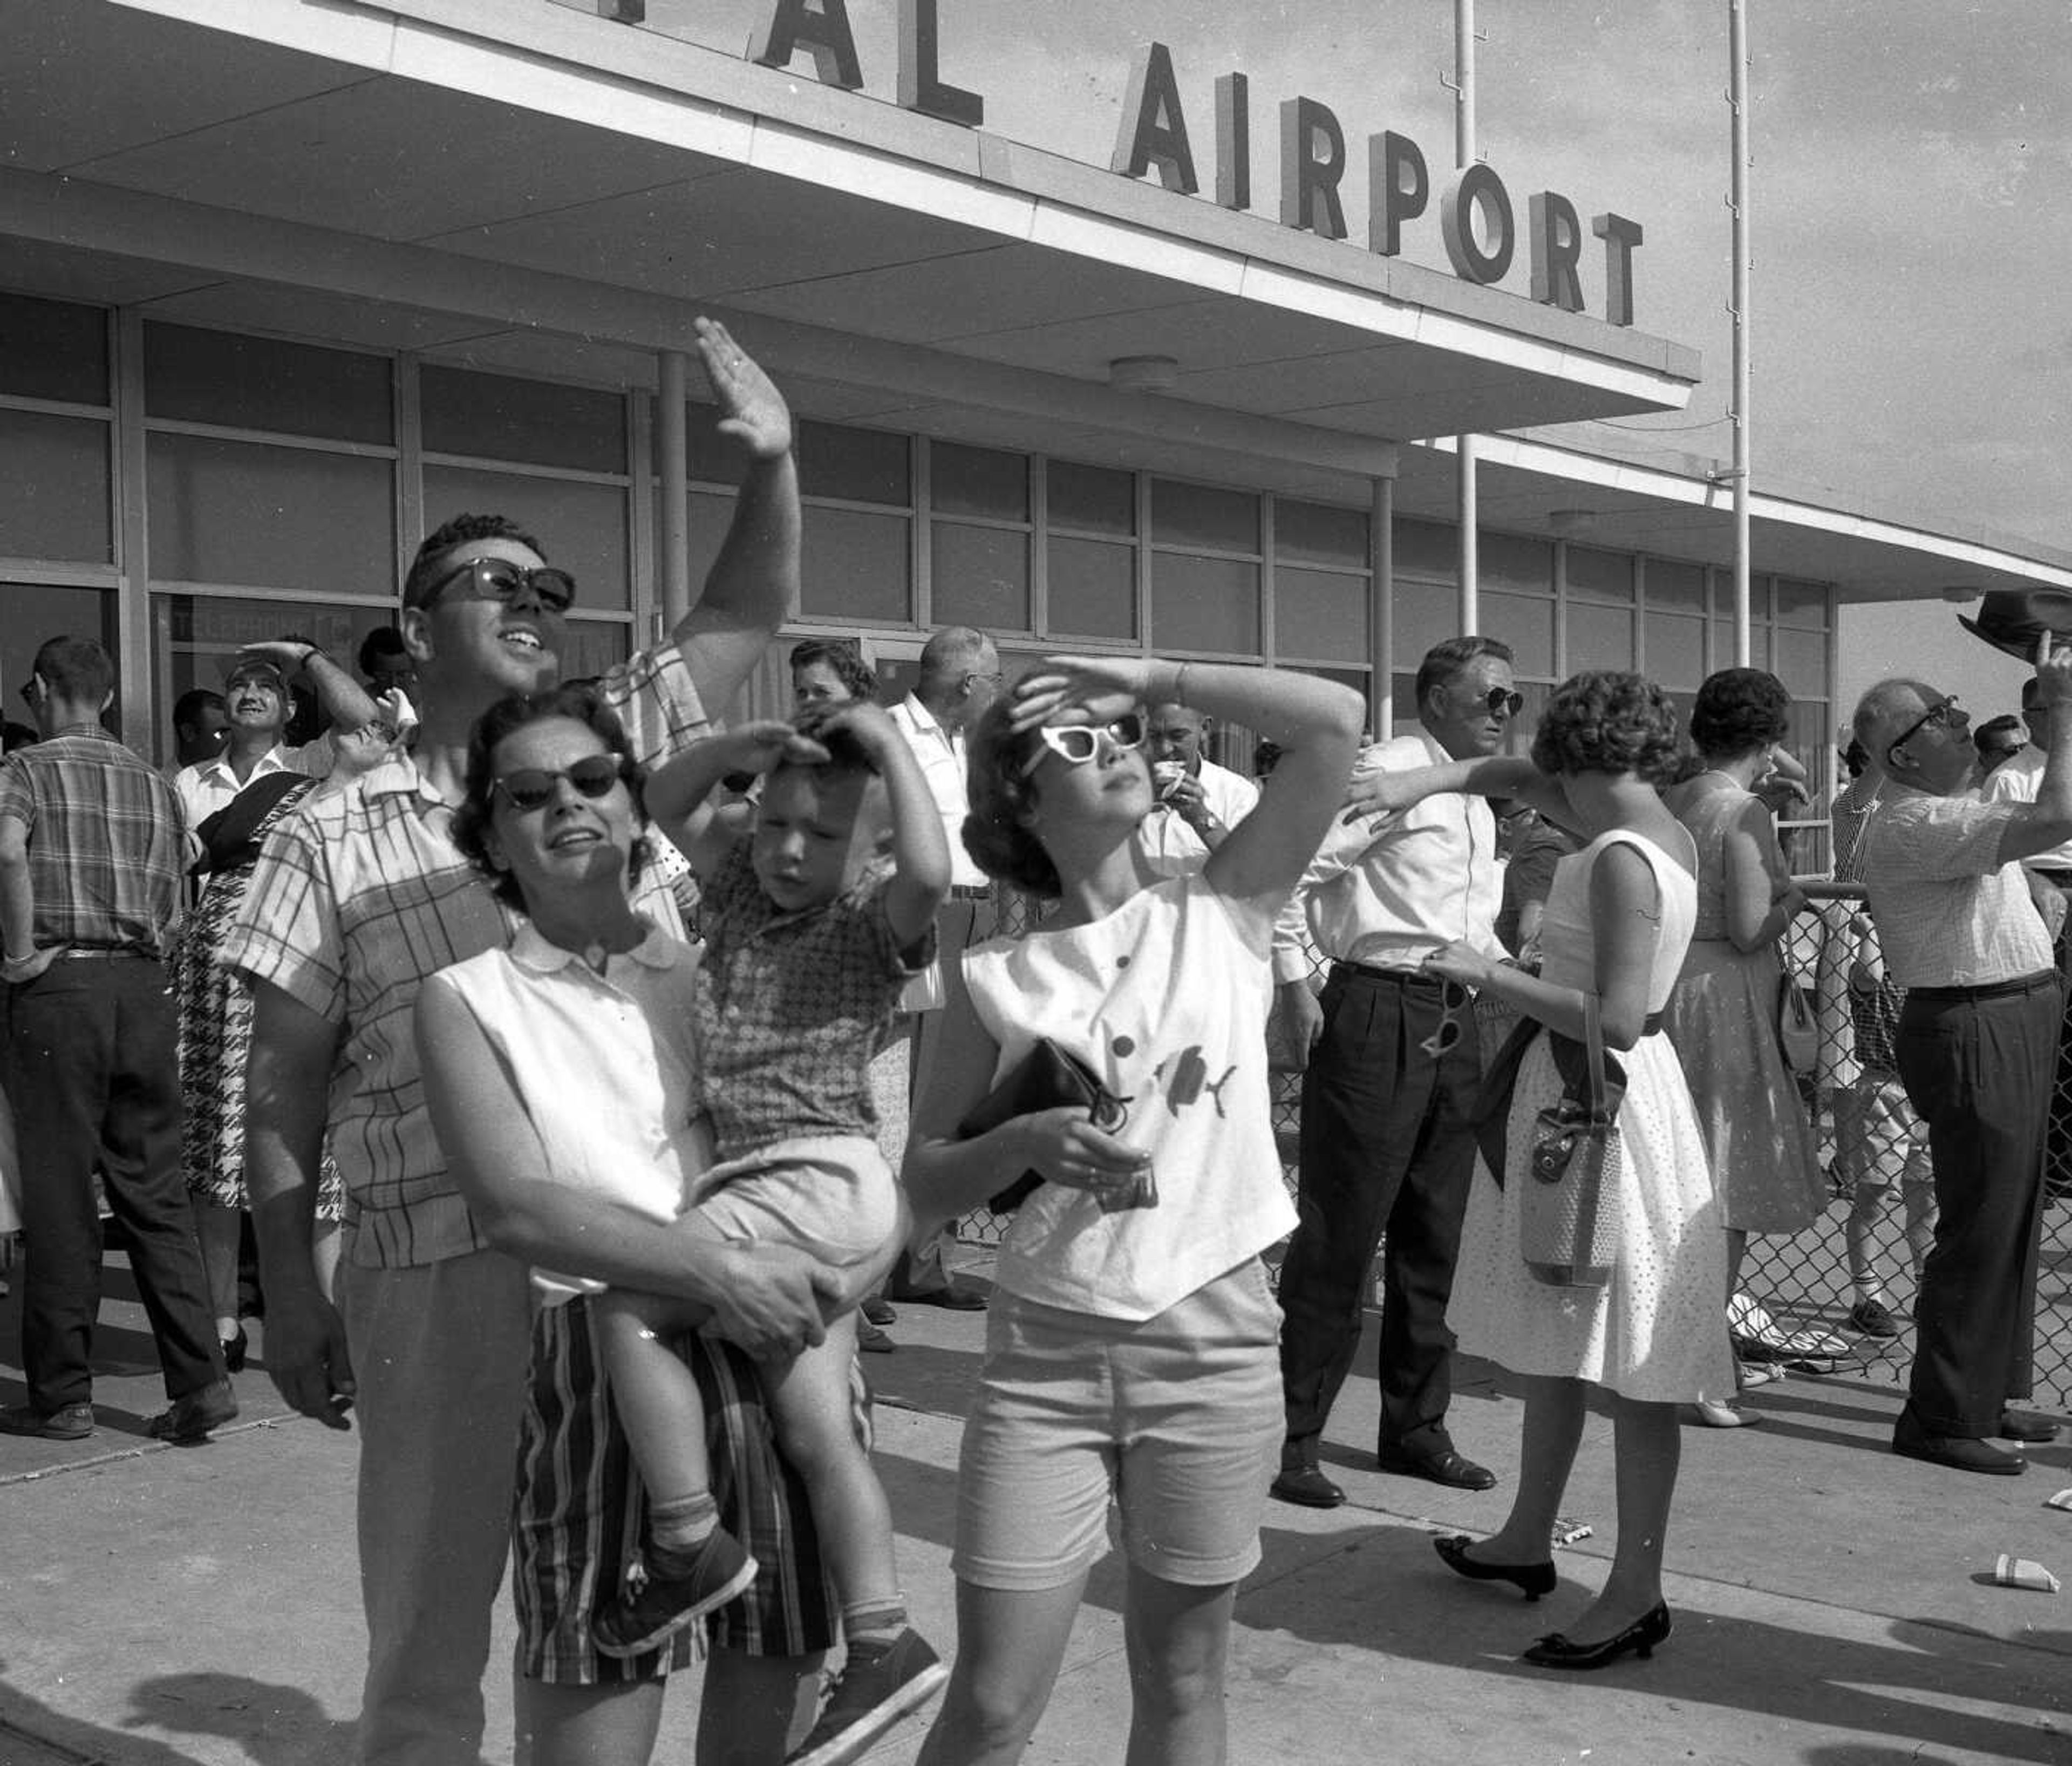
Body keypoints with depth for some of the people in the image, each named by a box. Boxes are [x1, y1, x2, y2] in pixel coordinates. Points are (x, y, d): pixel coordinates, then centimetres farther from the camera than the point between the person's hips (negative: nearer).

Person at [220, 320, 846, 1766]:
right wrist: (293, 1301, 3)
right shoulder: (334, 843, 4)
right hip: (446, 1280, -2)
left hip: (657, 1258, 2)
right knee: (430, 1649, 9)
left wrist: (774, 466, -7)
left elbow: (749, 617, 11)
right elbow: (284, 1092, 6)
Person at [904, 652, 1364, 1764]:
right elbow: (924, 1185, 4)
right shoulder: (999, 978, 1)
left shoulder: (1222, 913, 1)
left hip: (1212, 1340, 0)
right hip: (1045, 1348, 0)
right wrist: (1024, 1143, -15)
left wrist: (1147, 677, -3)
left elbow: (1334, 721, -8)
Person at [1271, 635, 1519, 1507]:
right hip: (1376, 1012, -9)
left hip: (1454, 1025, 9)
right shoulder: (1390, 772, -10)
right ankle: (1291, 1437, 3)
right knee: (1340, 1231, -5)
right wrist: (1295, 987, -19)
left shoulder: (1480, 805, 18)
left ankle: (1416, 1427, 24)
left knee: (1434, 1237, 13)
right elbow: (1289, 868, -17)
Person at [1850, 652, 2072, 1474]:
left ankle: (1988, 1393, 27)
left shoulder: (1944, 809, 13)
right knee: (1979, 1228, -6)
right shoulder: (1912, 824, -20)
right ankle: (1940, 1420, 2)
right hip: (1973, 1030, -10)